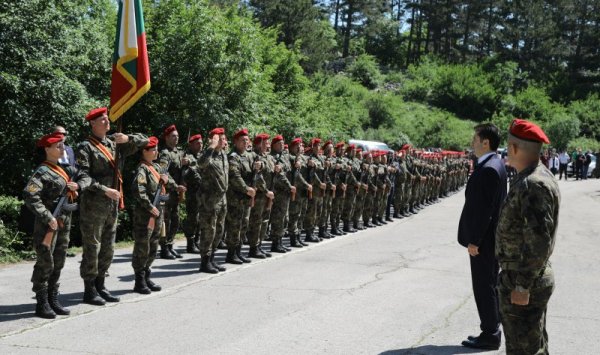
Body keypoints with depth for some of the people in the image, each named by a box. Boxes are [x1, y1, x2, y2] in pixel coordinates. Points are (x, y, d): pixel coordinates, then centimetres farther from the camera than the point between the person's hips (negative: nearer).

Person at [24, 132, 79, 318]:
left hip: (64, 223, 8)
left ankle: (53, 300, 22)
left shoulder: (66, 169, 13)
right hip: (48, 224, -8)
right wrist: (47, 217, -23)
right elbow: (30, 196, -22)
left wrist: (77, 186, -5)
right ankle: (42, 304, 6)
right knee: (45, 264, -2)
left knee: (58, 263, 13)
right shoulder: (42, 172, -12)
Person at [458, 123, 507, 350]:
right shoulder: (495, 164, 11)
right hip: (489, 238, 10)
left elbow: (484, 209, -24)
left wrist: (474, 241, -19)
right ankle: (491, 331, 26)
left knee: (484, 288, -1)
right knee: (488, 286, 16)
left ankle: (490, 336, 9)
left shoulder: (488, 169, -21)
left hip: (483, 240, -10)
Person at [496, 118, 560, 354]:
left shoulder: (533, 185, -23)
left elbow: (539, 241, -28)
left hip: (524, 283, -10)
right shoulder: (531, 178, 10)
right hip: (532, 277, 10)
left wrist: (522, 286, -24)